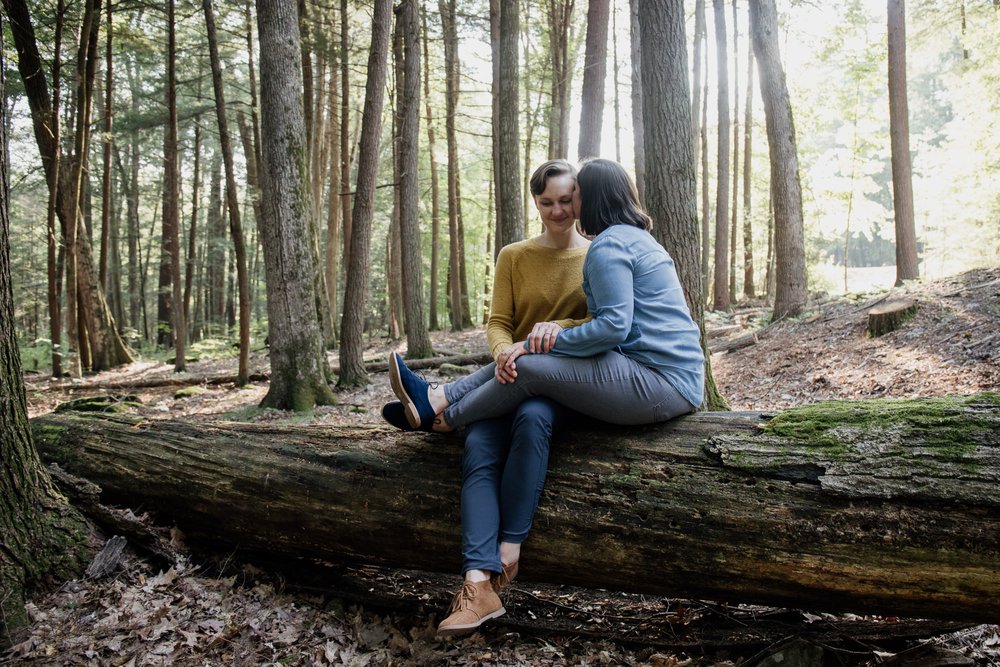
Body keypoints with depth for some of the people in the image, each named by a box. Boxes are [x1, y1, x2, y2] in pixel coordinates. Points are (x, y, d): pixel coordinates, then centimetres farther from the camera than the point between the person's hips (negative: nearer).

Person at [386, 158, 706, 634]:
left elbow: (614, 326, -21)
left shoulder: (608, 245, -11)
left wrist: (555, 340, -9)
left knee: (530, 367, -12)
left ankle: (440, 416, 8)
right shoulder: (637, 238, 21)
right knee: (526, 355, 6)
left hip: (660, 383, -10)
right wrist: (553, 334, 7)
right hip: (671, 377, 10)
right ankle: (437, 398, 9)